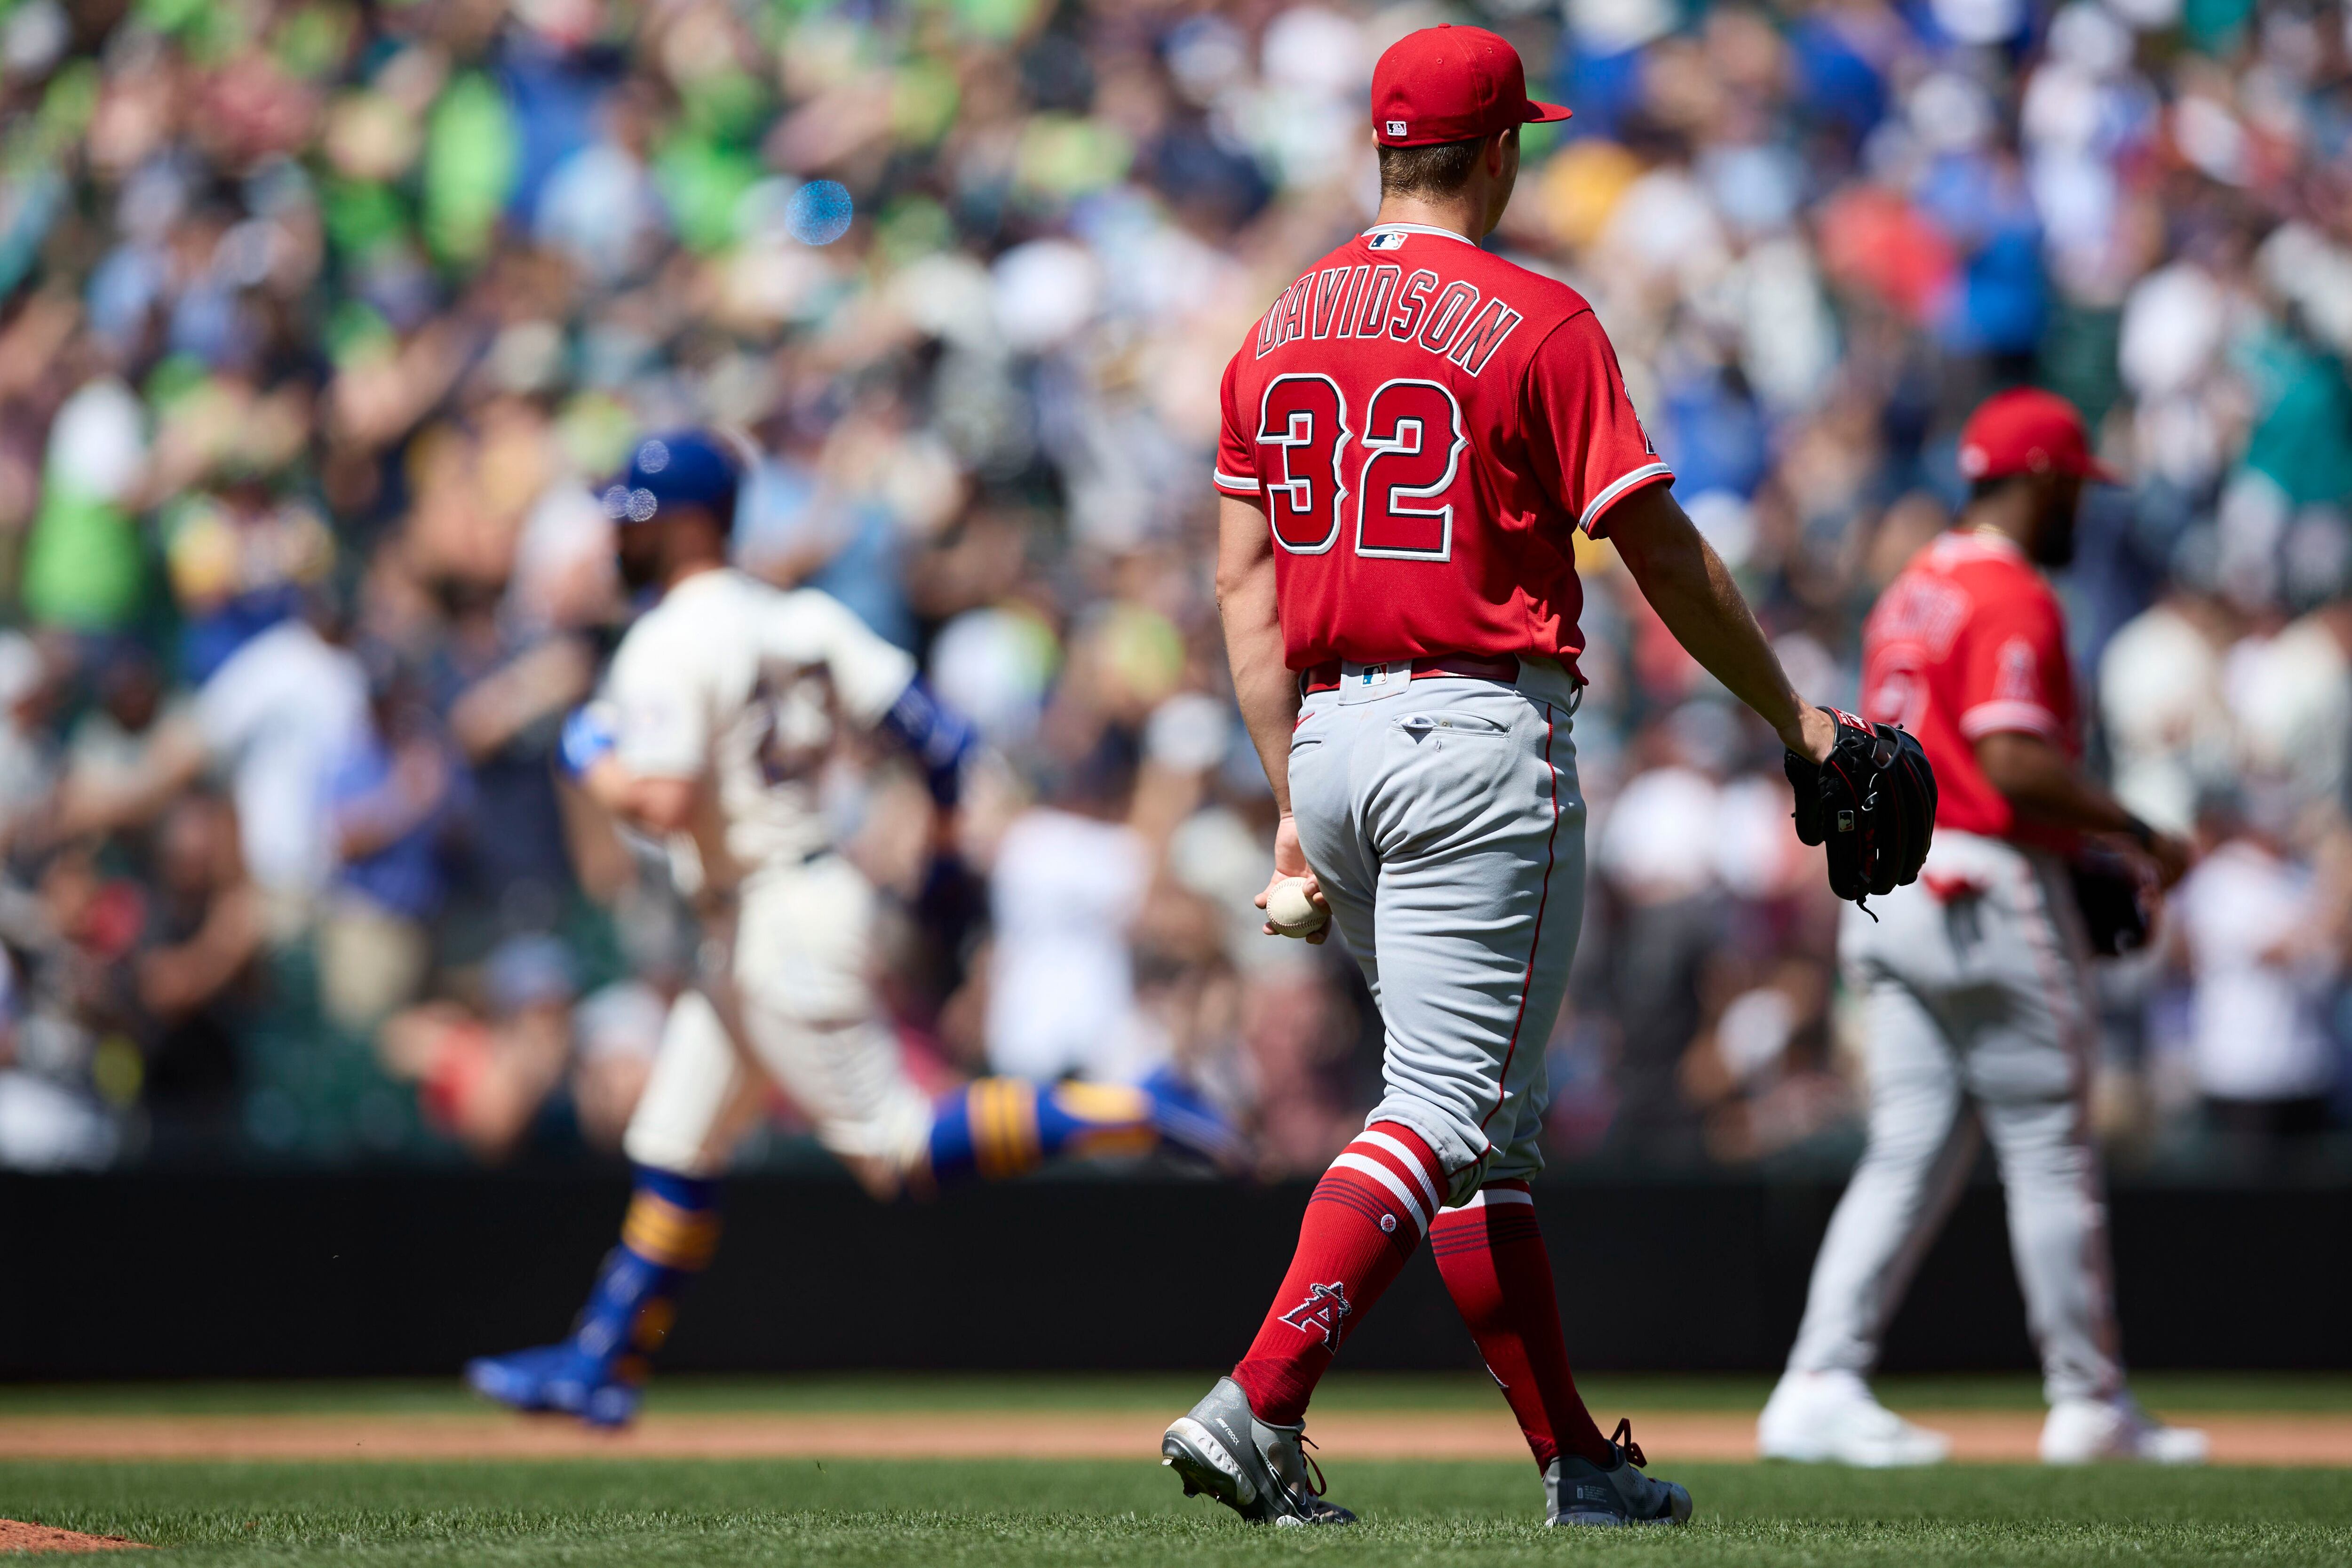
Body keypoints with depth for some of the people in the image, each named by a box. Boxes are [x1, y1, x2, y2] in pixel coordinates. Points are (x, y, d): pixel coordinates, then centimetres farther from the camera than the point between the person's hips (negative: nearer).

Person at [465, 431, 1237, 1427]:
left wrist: (595, 769, -6)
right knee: (673, 1150, 15)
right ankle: (602, 1365, 21)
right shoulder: (805, 619, 9)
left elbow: (667, 805, -25)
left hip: (782, 928, -10)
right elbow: (929, 727, 4)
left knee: (893, 1148, -8)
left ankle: (1124, 1117, -12)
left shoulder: (669, 645, -15)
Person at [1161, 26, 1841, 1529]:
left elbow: (1247, 578, 9)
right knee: (1446, 1110, -9)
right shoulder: (1537, 323, -6)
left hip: (1332, 736, 7)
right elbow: (1663, 556, -5)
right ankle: (1256, 1409, -23)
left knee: (1484, 1121, 14)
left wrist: (1294, 798, 11)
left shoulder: (1283, 329, 11)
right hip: (1480, 740, -7)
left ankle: (1575, 1457, 16)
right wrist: (1790, 713, 6)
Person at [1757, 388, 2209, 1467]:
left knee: (1912, 1153, 5)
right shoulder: (2013, 597, -13)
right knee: (2050, 1154, 0)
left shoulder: (1910, 593, 17)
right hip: (1990, 888, -9)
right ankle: (2089, 1406, 7)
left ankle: (1820, 1387, -5)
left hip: (1887, 885, 9)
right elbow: (2014, 760, -23)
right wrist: (2134, 833, -14)